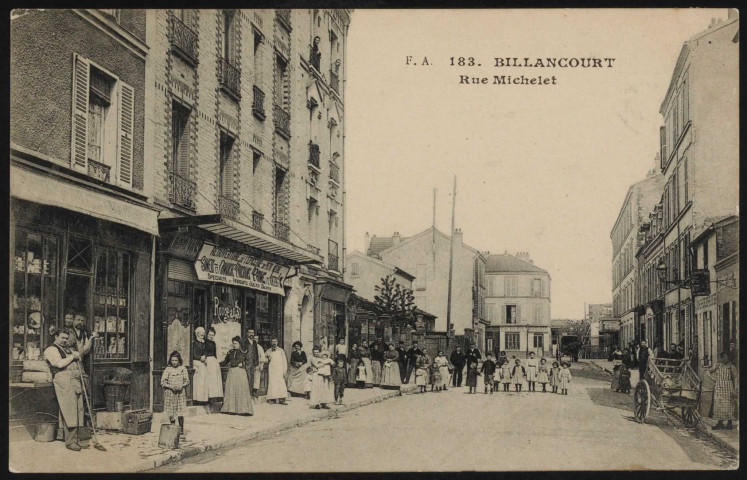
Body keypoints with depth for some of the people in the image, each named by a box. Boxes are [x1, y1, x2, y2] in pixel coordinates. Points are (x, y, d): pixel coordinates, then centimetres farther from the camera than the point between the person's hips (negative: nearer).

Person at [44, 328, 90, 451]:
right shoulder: (51, 350, 1)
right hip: (64, 382, -8)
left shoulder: (69, 349, 26)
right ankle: (70, 441, -8)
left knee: (78, 410, 5)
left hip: (76, 382, 8)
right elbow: (59, 364, -14)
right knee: (69, 411, -11)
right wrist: (73, 356, -5)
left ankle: (77, 438, 11)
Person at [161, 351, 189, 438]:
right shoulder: (167, 369, -2)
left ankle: (181, 431, 3)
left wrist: (182, 386, -11)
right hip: (170, 393, 0)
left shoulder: (183, 369, 2)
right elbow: (163, 382, -2)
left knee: (180, 413, -5)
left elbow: (187, 381, 8)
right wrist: (171, 386, -16)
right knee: (171, 414, 3)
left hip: (180, 393, 0)